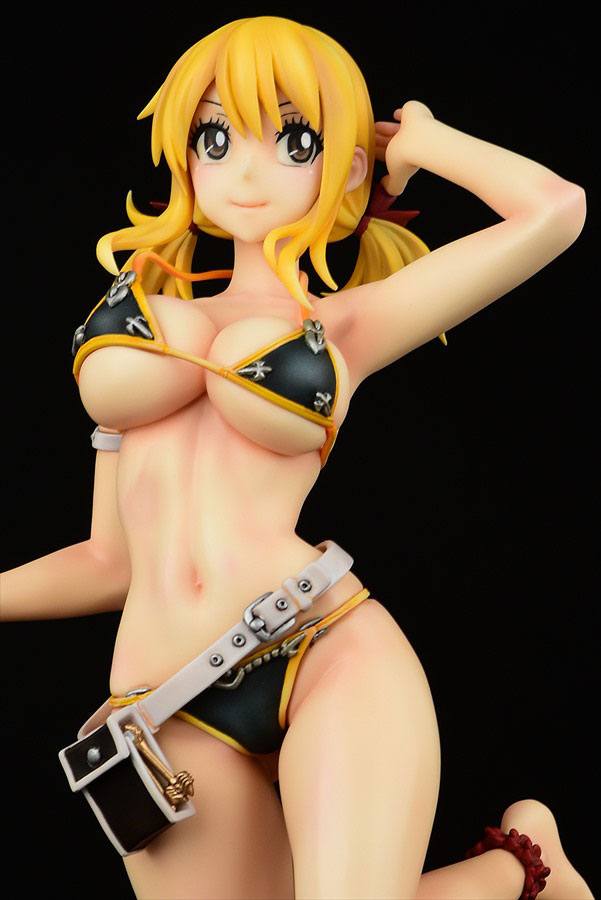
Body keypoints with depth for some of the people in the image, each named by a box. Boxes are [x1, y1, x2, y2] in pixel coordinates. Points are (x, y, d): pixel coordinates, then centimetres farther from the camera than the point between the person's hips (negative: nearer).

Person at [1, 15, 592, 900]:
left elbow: (555, 210, -2)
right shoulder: (137, 312, 18)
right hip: (170, 719, 4)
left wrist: (417, 140, 13)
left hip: (334, 662, -3)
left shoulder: (346, 322, 9)